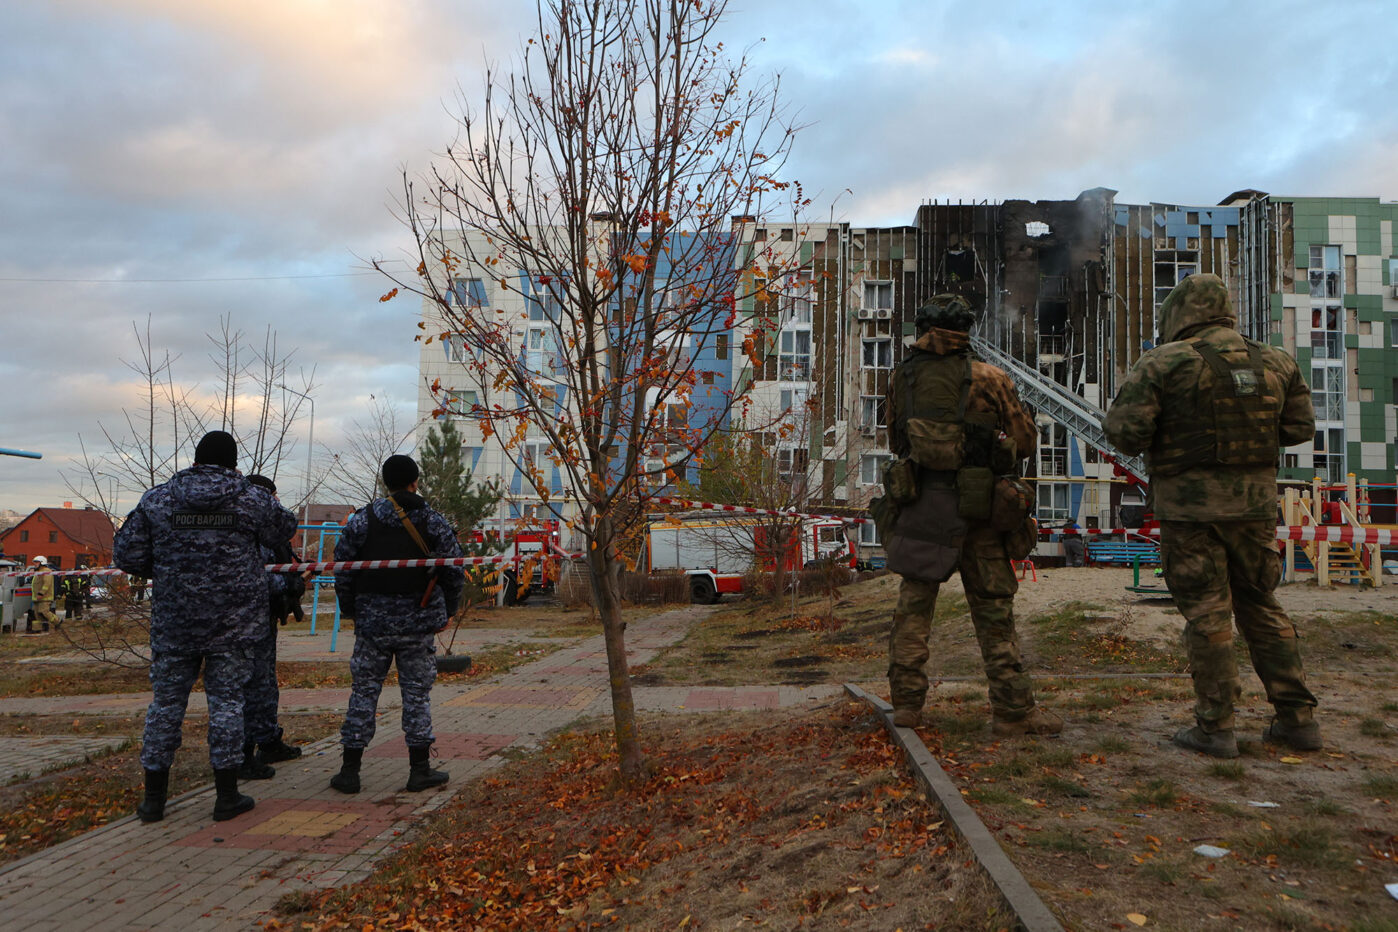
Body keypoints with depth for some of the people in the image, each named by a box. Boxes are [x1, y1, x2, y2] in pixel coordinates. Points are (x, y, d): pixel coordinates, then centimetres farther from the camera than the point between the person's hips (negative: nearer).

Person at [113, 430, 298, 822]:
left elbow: (126, 555, 1)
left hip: (173, 623, 1)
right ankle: (227, 796, 11)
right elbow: (285, 528, 14)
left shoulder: (156, 499, -1)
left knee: (166, 702, 12)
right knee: (226, 701, 6)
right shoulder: (253, 500, -4)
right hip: (234, 624, -1)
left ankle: (153, 798, 20)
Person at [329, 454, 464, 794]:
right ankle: (419, 770, 10)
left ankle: (350, 770, 12)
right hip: (419, 625, 0)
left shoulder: (361, 520, -1)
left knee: (364, 691, 9)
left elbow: (342, 570, 1)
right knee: (417, 693, 7)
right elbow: (454, 571, 0)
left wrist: (351, 611, 12)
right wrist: (445, 612, 12)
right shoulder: (434, 523, -1)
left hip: (373, 623, 1)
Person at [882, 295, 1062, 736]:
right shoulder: (989, 378, -4)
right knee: (993, 608, 5)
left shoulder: (902, 376, 3)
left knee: (913, 603, 11)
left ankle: (906, 701, 12)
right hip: (974, 506, -2)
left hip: (919, 501, 2)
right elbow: (1025, 441, 2)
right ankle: (1012, 710, 9)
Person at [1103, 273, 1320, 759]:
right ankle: (1297, 718, 20)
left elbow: (1125, 432, -13)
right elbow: (1299, 427, 14)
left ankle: (1215, 727, 7)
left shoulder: (1164, 363, -9)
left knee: (1206, 614, 2)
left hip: (1192, 505, -5)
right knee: (1261, 606, 16)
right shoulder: (1275, 362, 7)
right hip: (1256, 502, 5)